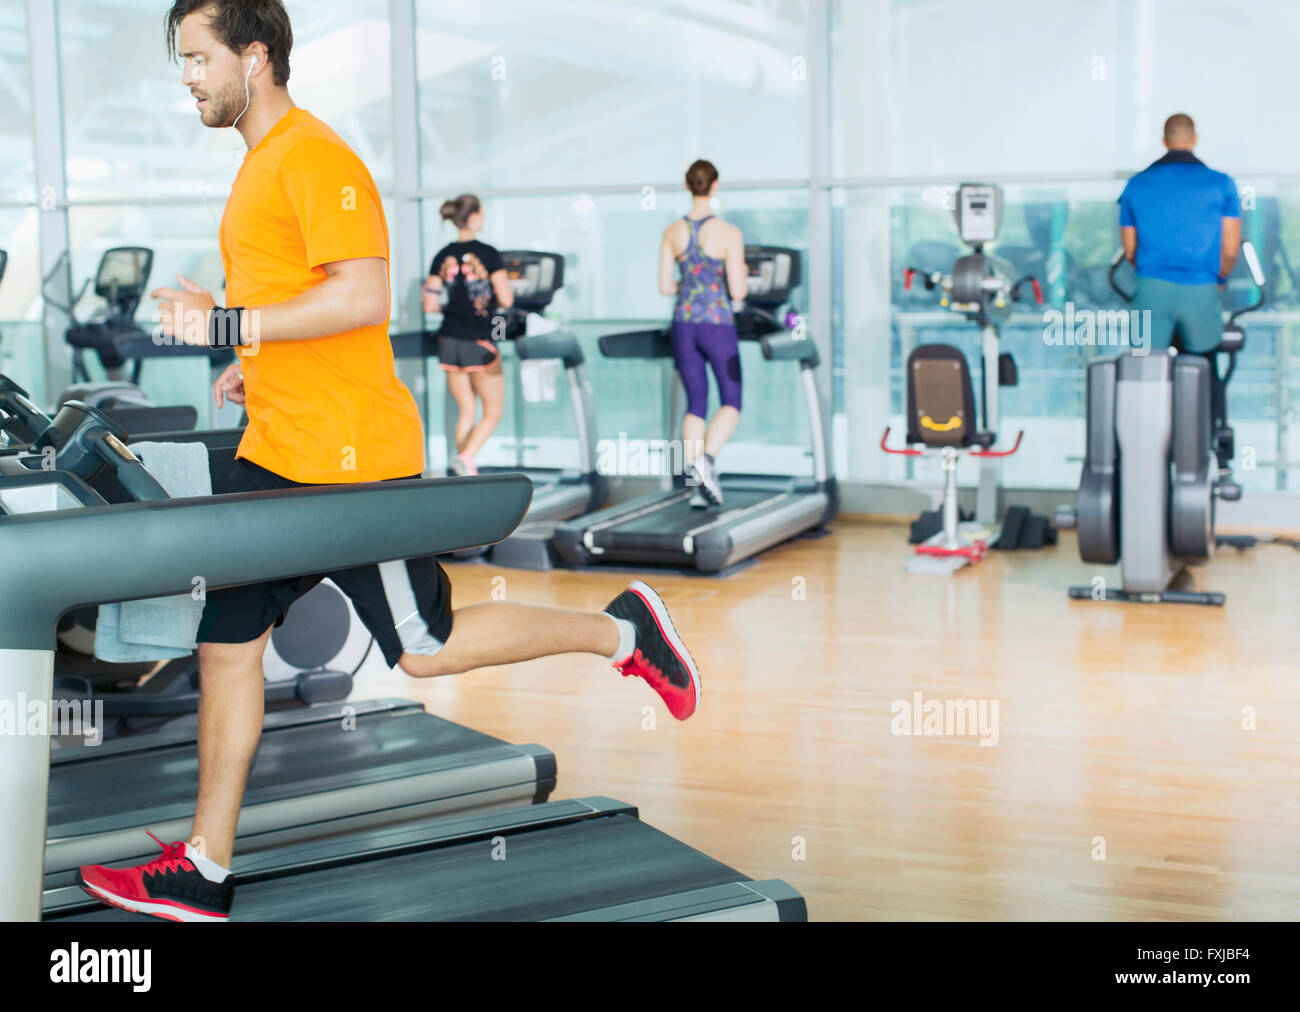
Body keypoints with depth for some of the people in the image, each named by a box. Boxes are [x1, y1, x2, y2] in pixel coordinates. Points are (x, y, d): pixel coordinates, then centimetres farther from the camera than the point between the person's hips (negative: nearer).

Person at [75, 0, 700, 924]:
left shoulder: (315, 158, -14)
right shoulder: (262, 164, 17)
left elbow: (362, 296, -25)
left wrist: (227, 323, -24)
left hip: (351, 460, -10)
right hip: (275, 456, 10)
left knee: (425, 649, 0)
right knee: (226, 647, 9)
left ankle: (622, 630, 17)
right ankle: (206, 871, 17)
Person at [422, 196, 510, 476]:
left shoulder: (443, 257, 3)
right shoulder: (487, 254, -9)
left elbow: (429, 305, -1)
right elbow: (506, 300, -11)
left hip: (449, 342, 5)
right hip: (480, 342, -5)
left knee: (466, 411, 14)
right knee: (493, 413, 7)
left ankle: (466, 473, 12)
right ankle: (466, 457, -14)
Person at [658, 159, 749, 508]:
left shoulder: (672, 233, 1)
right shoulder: (729, 233, -11)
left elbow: (664, 286, 4)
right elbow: (737, 291, -13)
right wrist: (743, 276, 9)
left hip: (684, 324, 4)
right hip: (718, 325, -4)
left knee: (696, 403, 11)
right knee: (731, 403, 9)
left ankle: (698, 484, 5)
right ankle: (706, 459, -15)